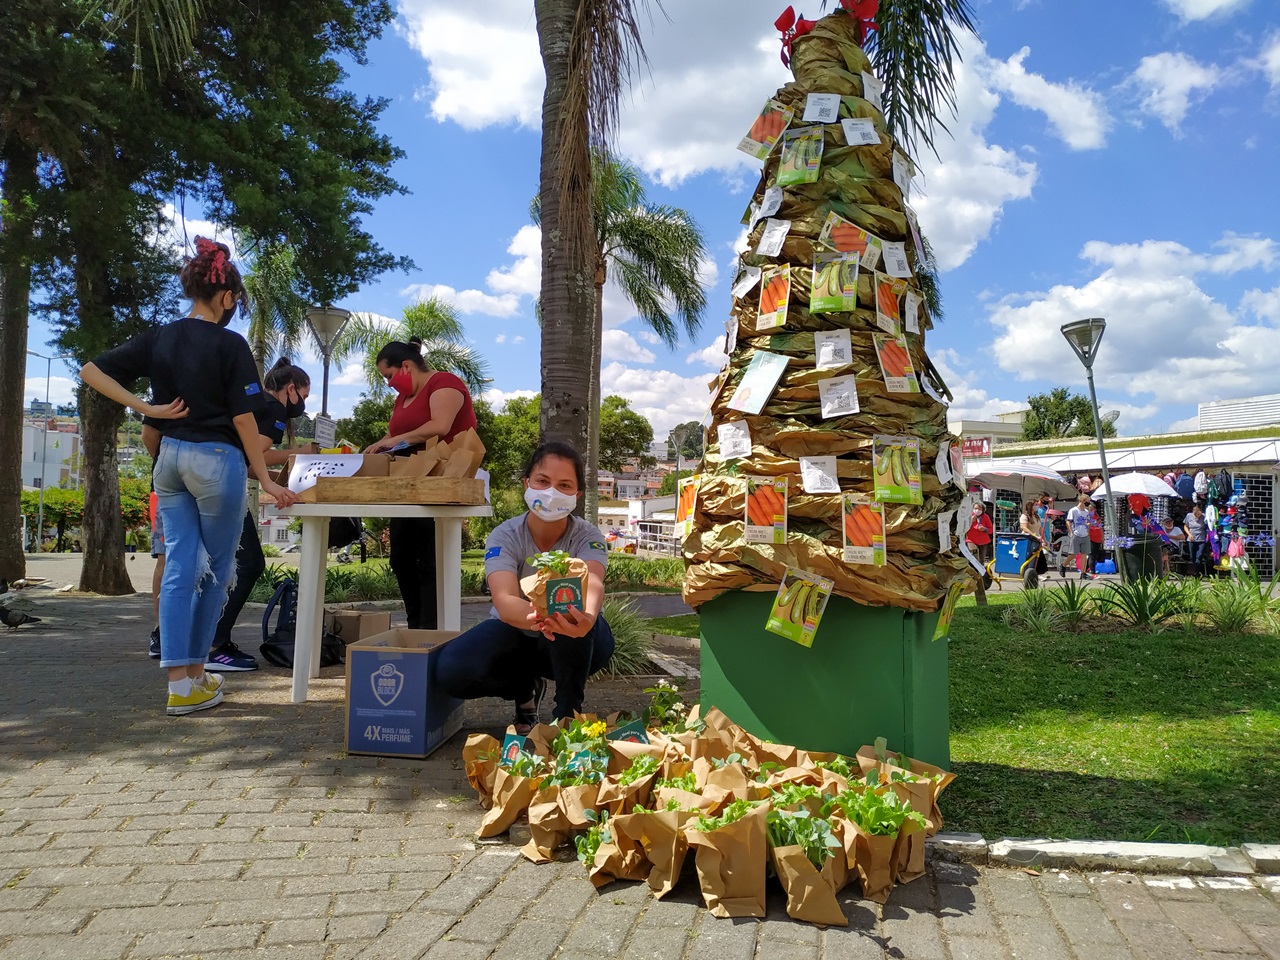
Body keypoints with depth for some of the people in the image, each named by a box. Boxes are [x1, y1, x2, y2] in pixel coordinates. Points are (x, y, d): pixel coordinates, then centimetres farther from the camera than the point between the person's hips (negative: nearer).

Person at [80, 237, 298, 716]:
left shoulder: (158, 338, 6)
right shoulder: (230, 345, -9)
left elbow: (91, 371, 3)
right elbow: (243, 419, -11)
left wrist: (147, 408, -1)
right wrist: (265, 480, -5)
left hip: (171, 457, 5)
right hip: (217, 460, -5)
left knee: (179, 567, 5)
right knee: (215, 569, 7)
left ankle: (178, 682, 2)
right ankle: (195, 677, 13)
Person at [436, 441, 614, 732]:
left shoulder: (588, 537, -20)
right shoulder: (505, 536, -21)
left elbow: (592, 583, -43)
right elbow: (504, 601, -38)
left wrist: (587, 616, -69)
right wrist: (536, 617, -64)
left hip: (573, 645, -1)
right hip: (516, 634, 1)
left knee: (575, 616, -37)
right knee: (451, 671, -27)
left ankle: (568, 711, -12)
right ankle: (525, 688, 5)